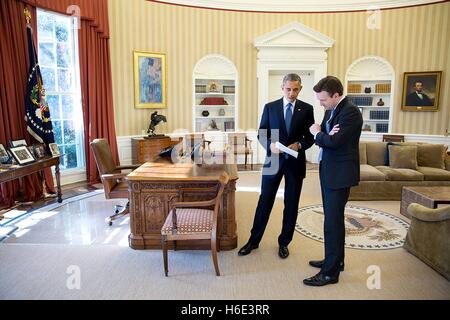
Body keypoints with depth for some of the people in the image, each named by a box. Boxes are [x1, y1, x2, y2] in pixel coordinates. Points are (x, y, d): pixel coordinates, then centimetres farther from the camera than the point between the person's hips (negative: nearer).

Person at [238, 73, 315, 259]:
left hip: (296, 162, 1)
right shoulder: (270, 107, 2)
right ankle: (254, 240, 19)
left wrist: (299, 145, -16)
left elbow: (311, 136, 4)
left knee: (291, 204, 9)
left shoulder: (306, 109, 2)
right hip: (273, 160, 0)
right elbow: (261, 134, 2)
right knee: (265, 201, 5)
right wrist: (270, 145, -17)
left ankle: (284, 242, 26)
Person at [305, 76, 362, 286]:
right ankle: (335, 260, 34)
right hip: (328, 171, 9)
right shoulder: (330, 110, 12)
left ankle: (331, 272, 7)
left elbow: (335, 141, -24)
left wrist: (317, 134, -6)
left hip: (339, 174, -9)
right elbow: (323, 137, 11)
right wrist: (323, 134, -12)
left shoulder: (351, 112, -16)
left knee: (333, 222, -4)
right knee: (333, 219, 18)